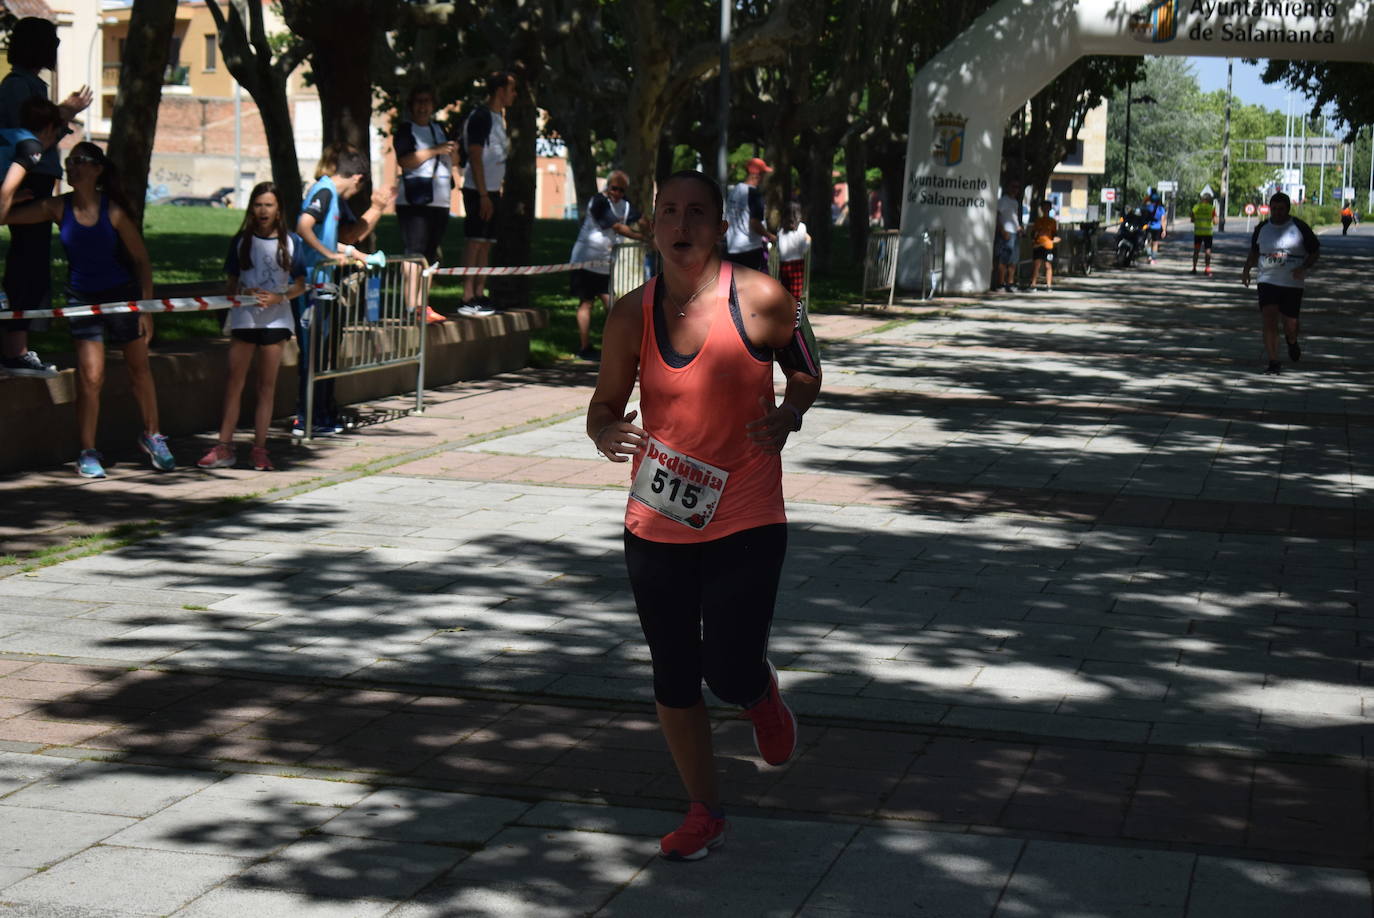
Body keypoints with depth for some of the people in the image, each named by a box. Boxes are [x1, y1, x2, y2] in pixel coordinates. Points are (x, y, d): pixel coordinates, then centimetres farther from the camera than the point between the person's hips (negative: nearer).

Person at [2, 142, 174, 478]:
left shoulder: (113, 211, -12)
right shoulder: (58, 208, -7)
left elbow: (142, 260, -5)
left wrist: (146, 308, -7)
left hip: (123, 297, -1)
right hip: (84, 299, 1)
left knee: (139, 369, 13)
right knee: (91, 376, -7)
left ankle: (152, 436, 31)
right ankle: (88, 453, 3)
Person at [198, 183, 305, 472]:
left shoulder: (291, 242, 3)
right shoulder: (241, 241, 5)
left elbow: (300, 285, 4)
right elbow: (232, 283, 9)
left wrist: (278, 297, -13)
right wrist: (244, 293, -12)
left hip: (275, 318, 0)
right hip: (244, 317, 0)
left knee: (267, 385, 3)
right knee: (234, 382, -2)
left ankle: (259, 448, 7)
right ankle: (224, 447, -1)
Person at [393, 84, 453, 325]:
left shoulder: (438, 129, 21)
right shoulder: (406, 130, 0)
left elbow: (449, 162, 29)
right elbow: (405, 161, -15)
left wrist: (452, 152, 5)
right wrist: (435, 150, -19)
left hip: (440, 201, 7)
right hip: (415, 200, -7)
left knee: (431, 254, 7)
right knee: (415, 253, -13)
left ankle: (424, 305, 11)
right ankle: (413, 307, -17)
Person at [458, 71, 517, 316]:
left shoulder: (498, 118, 17)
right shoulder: (481, 116, -12)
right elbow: (475, 156, -17)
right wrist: (483, 195, -20)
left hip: (492, 190, 10)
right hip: (479, 191, -10)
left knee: (487, 242, 9)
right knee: (476, 241, -10)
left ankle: (479, 294, 13)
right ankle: (468, 299, -10)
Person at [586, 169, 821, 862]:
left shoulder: (760, 300, -9)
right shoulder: (631, 315, -2)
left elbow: (805, 371, 7)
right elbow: (604, 404, 8)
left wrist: (788, 415, -14)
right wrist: (607, 435, -16)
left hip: (746, 523, -3)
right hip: (656, 525, 3)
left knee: (731, 675, -6)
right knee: (674, 679, 9)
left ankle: (763, 697, 33)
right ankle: (704, 812, 29)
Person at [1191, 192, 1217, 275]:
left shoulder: (1196, 207, 1)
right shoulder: (1212, 208, -6)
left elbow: (1192, 220, 7)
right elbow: (1215, 222, -7)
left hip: (1197, 232, 2)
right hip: (1208, 232, -2)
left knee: (1196, 250, 11)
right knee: (1208, 251, 3)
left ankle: (1194, 268, 9)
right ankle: (1207, 269, -2)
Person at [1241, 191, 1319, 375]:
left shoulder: (1300, 228, -2)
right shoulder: (1262, 228, 7)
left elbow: (1315, 252, 4)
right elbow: (1254, 252, 22)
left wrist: (1304, 268, -14)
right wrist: (1247, 269, 6)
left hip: (1293, 283, -2)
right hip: (1267, 282, 2)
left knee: (1290, 324, 3)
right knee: (1269, 320, -13)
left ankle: (1292, 342, 40)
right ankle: (1273, 362, -9)